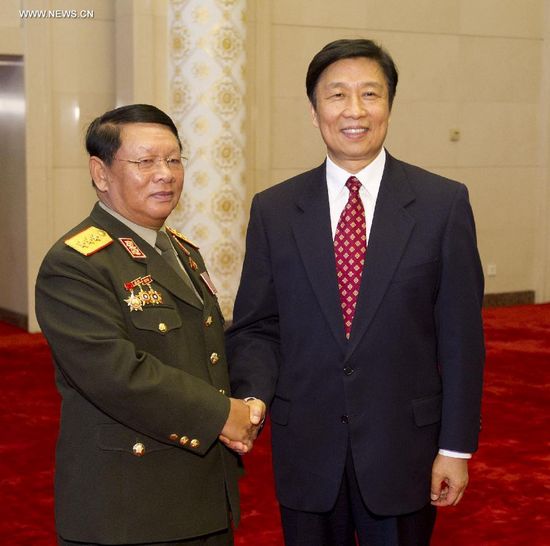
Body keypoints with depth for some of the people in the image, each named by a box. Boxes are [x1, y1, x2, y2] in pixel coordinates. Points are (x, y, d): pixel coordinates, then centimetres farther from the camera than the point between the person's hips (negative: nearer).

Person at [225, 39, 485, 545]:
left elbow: (461, 333, -3)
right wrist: (252, 398, -15)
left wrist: (457, 446, -5)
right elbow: (255, 326, 4)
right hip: (305, 448, 1)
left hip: (404, 447, -1)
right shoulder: (273, 209, 1)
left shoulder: (444, 203, -4)